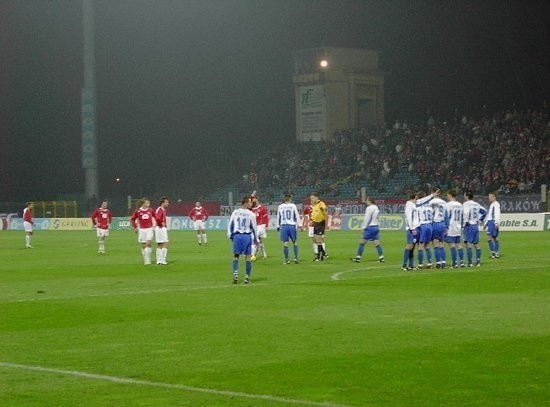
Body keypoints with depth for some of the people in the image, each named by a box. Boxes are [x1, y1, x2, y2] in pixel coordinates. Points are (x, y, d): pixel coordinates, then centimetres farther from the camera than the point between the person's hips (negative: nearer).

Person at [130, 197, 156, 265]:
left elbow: (155, 217, 15)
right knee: (143, 245, 5)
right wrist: (135, 227, 5)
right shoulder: (138, 211, -3)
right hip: (141, 230, 1)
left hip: (149, 229, -1)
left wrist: (155, 225, 8)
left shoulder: (150, 210, 0)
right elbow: (132, 219, 9)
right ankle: (145, 260, 15)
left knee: (148, 243, -15)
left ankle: (148, 259, -10)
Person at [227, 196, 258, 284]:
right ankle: (247, 277, 4)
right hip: (247, 236, -2)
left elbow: (230, 225, 7)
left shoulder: (235, 212, 4)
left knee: (235, 256, 11)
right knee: (248, 256, 5)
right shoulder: (251, 214, -4)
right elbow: (254, 227, 1)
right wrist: (255, 239, 10)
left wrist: (230, 236, 17)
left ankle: (235, 273, -9)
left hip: (237, 235, 2)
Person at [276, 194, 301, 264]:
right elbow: (297, 216, 0)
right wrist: (298, 225, 6)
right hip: (292, 226, -1)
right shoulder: (293, 206, 0)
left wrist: (278, 226, 22)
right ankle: (296, 258, 7)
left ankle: (287, 260, 1)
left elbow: (278, 217, 14)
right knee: (294, 242, 12)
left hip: (284, 226, 1)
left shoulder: (280, 207, 7)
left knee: (285, 244, 2)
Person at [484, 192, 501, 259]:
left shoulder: (496, 204, -7)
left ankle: (493, 252, -15)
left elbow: (497, 214, -17)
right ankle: (496, 253, 9)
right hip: (490, 222, 10)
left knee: (489, 237, -15)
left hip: (493, 222, -10)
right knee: (495, 238, 8)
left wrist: (496, 223, -25)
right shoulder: (491, 205, 23)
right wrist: (486, 224, 28)